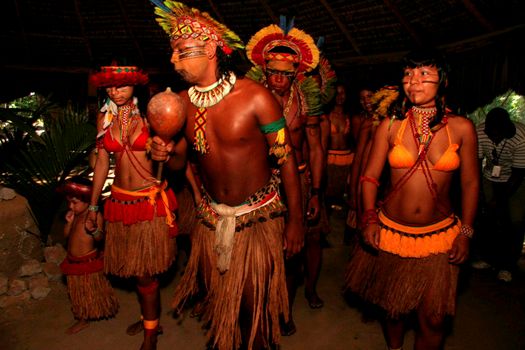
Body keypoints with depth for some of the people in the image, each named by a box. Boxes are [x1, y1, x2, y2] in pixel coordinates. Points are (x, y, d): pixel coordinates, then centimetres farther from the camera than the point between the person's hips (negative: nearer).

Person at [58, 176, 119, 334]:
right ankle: (82, 319, 35)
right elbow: (67, 235, 10)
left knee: (93, 290, 8)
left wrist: (94, 230, -51)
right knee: (78, 292, 19)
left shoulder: (95, 215, -20)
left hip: (89, 261, -7)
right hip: (73, 261, 8)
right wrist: (69, 222, -7)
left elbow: (100, 238, -30)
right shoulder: (75, 215, 3)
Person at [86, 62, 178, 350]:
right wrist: (93, 207, 13)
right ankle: (149, 316, 38)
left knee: (146, 272, 1)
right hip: (120, 200, 5)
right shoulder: (105, 117, 5)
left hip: (151, 199, -4)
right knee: (134, 269, 15)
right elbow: (102, 163, 11)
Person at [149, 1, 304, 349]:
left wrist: (296, 220, -11)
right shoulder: (182, 102, -3)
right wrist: (165, 154, -16)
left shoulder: (255, 96, -18)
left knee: (254, 302, 11)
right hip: (211, 218, 5)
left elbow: (287, 159, -12)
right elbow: (180, 161, 8)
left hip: (258, 217, -4)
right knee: (215, 295, 20)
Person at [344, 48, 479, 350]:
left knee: (433, 319, 5)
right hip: (391, 233, 1)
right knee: (394, 308, 17)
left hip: (440, 236, 0)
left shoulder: (462, 127, -3)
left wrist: (466, 233, 0)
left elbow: (470, 183, 3)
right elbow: (370, 176, -2)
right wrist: (370, 219, -13)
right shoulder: (390, 125, -4)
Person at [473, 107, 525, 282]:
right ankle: (488, 257, 18)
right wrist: (480, 196, -15)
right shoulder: (480, 133, -23)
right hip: (491, 177, 3)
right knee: (486, 216, 0)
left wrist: (501, 201, -22)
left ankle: (507, 266, 7)